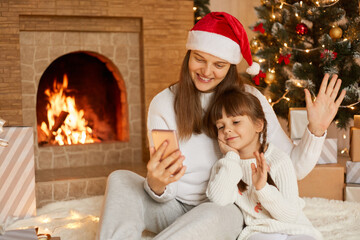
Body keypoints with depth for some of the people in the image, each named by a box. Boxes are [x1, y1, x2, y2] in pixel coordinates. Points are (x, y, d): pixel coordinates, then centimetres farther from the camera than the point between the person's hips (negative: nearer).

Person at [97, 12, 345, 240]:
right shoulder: (163, 104, -5)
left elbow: (293, 168, -4)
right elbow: (165, 194, -8)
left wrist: (316, 130, -21)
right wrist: (156, 184, -33)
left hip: (223, 210, -2)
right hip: (176, 208, 2)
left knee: (212, 214, -37)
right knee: (120, 179, -21)